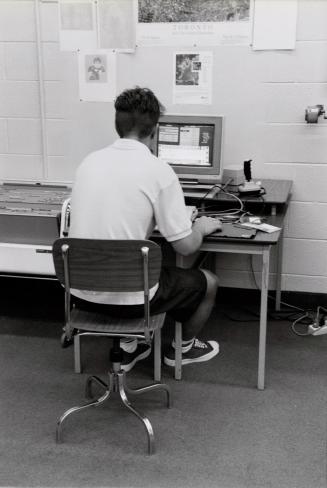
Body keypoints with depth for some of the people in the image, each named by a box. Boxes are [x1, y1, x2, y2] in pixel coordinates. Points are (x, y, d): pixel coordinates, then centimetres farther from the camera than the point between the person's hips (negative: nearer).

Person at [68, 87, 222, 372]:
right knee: (208, 282, 21)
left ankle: (128, 347, 34)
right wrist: (201, 228, 12)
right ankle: (184, 348, 42)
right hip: (128, 297, -6)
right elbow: (186, 246, -10)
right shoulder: (159, 171, -14)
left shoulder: (90, 161, 3)